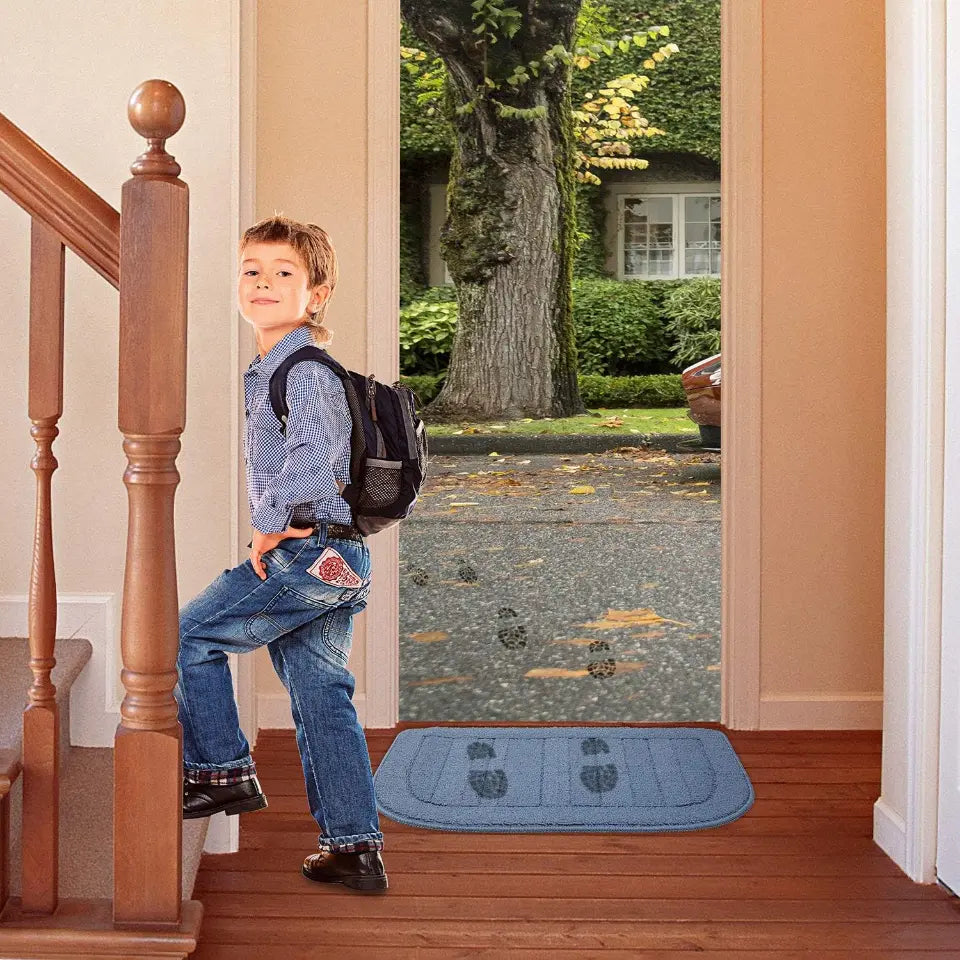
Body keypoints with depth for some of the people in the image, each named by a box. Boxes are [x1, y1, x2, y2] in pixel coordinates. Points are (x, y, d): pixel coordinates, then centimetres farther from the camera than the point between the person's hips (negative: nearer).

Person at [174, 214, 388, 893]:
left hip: (310, 552, -10)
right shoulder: (269, 370, 19)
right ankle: (356, 847, 16)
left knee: (188, 635, -2)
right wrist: (277, 532, 19)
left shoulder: (306, 369, -12)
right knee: (322, 696, 11)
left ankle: (222, 770, 8)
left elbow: (315, 450, -27)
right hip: (335, 558, 10)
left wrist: (270, 524, -18)